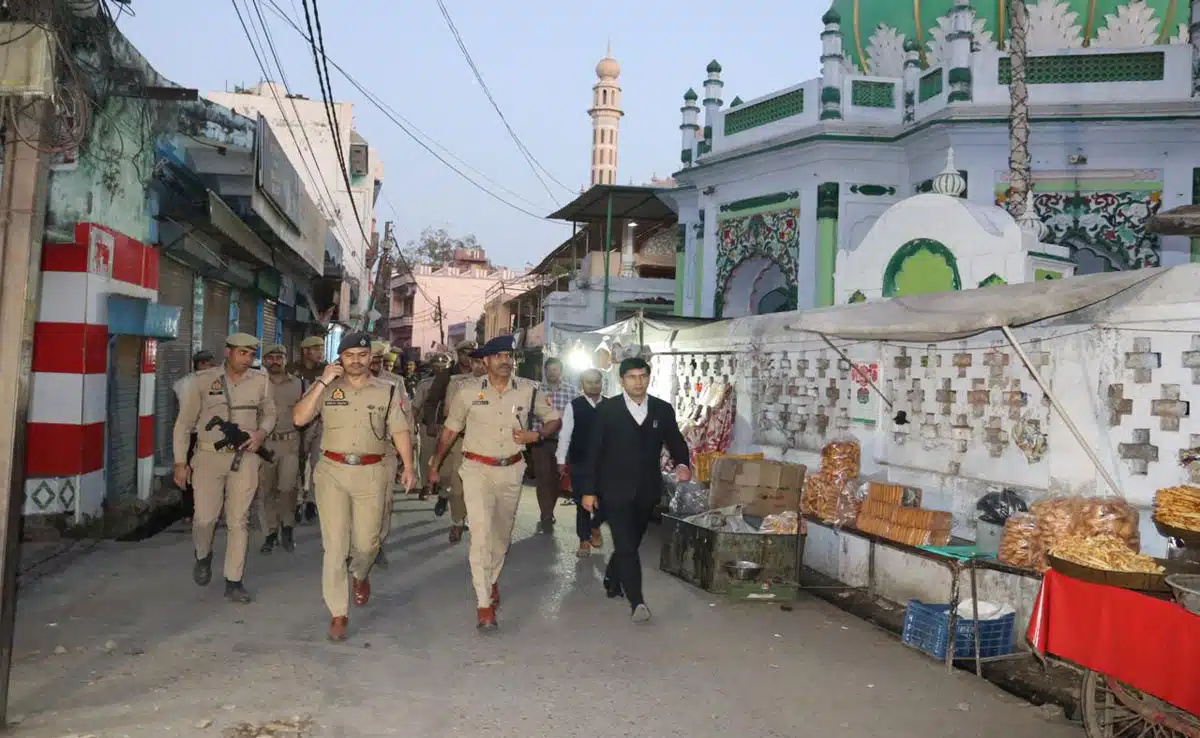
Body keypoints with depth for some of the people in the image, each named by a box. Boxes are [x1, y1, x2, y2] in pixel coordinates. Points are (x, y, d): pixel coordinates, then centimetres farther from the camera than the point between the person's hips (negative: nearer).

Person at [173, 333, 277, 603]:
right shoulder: (202, 380, -3)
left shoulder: (260, 381, 2)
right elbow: (184, 423, 2)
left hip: (245, 458, 1)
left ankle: (233, 582, 11)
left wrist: (262, 432, -5)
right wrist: (180, 462, 0)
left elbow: (269, 413, 18)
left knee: (239, 520, 2)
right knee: (205, 517, -2)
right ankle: (203, 556, 32)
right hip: (209, 456, -1)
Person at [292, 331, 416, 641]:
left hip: (371, 473, 1)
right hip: (332, 471, -1)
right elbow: (299, 418, -8)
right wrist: (321, 382, -12)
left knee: (366, 542, 11)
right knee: (335, 544, -2)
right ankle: (338, 613, 7)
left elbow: (400, 431, 2)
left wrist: (408, 466, -8)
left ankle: (360, 575, 46)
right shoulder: (327, 390, 4)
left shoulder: (387, 392, 5)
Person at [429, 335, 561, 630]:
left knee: (502, 533, 18)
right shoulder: (470, 391, -8)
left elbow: (555, 419, 6)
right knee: (482, 532, -13)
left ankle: (492, 579, 45)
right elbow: (450, 429, 4)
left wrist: (536, 435, -14)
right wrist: (435, 464, 10)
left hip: (511, 470, 3)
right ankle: (484, 603, -6)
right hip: (477, 469, -3)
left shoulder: (528, 390, -5)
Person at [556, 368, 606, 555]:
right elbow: (565, 434, -4)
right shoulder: (573, 406, -5)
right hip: (579, 463, -2)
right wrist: (561, 460, -6)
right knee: (583, 502, 6)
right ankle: (584, 539, 23)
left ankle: (595, 526, 32)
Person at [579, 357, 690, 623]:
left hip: (646, 491, 4)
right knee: (626, 545, -11)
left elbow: (675, 442, 7)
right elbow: (593, 451, -4)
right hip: (615, 490, -4)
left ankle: (612, 579, 41)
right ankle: (636, 601, -11)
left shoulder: (663, 410, 3)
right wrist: (588, 490, -6)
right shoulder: (606, 409, -5)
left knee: (630, 543, 17)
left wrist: (682, 464, -16)